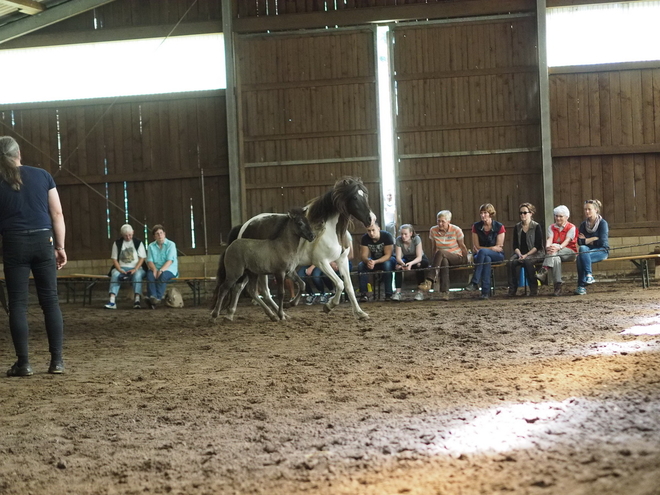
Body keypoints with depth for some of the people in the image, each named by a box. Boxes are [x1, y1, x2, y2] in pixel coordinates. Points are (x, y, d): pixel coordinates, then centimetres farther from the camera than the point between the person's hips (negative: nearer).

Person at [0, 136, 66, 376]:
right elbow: (57, 214, 3)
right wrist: (60, 246, 8)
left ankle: (23, 363, 3)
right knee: (50, 300, 6)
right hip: (43, 241, 2)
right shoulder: (42, 175, 5)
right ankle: (57, 361, 4)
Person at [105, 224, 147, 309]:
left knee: (137, 275, -36)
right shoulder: (117, 243, 9)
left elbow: (142, 258, 1)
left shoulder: (138, 242, 7)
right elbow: (114, 259, 6)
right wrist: (119, 270, -12)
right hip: (121, 268, 1)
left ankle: (137, 299, -46)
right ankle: (112, 301, -44)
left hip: (135, 268, -1)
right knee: (115, 274, -32)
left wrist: (135, 269, -14)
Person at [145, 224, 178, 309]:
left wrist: (161, 270, -25)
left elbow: (170, 261, -10)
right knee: (150, 274, -31)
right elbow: (149, 261, 4)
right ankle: (152, 296, -46)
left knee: (163, 275, -36)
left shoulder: (171, 245, 2)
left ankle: (158, 298, -45)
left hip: (170, 270, -3)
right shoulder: (151, 246, 14)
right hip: (156, 269, 3)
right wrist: (154, 269, -18)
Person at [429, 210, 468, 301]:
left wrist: (466, 261, 3)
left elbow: (462, 246, 0)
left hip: (457, 258, -2)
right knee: (444, 262, -37)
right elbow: (434, 248, 10)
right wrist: (435, 261, 4)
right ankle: (444, 292, -43)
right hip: (443, 258, 2)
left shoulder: (456, 230, -7)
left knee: (440, 253, -33)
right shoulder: (433, 230, 1)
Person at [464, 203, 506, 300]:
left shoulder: (499, 227, -4)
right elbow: (476, 247, 2)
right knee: (486, 259, -38)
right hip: (480, 255, 2)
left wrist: (480, 249, -12)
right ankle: (486, 291, -46)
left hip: (497, 256, -2)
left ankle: (474, 282, -41)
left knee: (482, 252, -36)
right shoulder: (476, 226, 4)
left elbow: (499, 248, -7)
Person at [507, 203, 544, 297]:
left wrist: (526, 255, -16)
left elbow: (538, 246, -6)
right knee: (511, 262, -29)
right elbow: (515, 245, 9)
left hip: (535, 254, -4)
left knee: (527, 261, -36)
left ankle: (534, 289, -25)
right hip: (520, 253, 4)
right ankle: (512, 289, -29)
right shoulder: (517, 227, 12)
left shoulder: (536, 226, 0)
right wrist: (519, 254, -12)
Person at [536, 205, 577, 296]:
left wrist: (558, 247, -36)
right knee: (555, 259, -36)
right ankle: (558, 284, -41)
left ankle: (544, 271, -49)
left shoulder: (571, 227, 1)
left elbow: (567, 241, -16)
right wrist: (547, 247, -29)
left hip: (569, 252, -3)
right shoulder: (551, 227, 14)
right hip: (556, 253, 3)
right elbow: (549, 239, -4)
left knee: (554, 246, -34)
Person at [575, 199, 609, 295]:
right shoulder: (583, 225, 12)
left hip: (601, 251, -4)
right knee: (582, 249, -33)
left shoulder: (603, 223, -2)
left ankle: (581, 286, -30)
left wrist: (586, 240, -2)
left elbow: (602, 241, -11)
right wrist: (594, 239, -9)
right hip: (588, 250, 4)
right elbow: (579, 242, 1)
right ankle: (588, 276, -35)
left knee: (581, 257, -32)